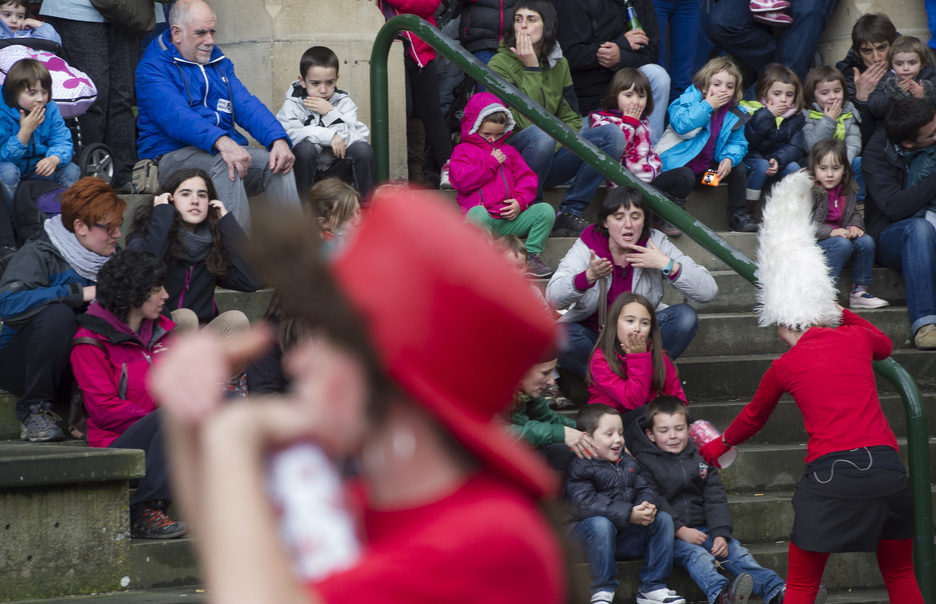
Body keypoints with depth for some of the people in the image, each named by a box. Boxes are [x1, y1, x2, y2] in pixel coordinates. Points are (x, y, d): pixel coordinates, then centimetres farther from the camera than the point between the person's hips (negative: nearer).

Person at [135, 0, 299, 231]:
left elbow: (247, 106, 9)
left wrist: (279, 140, -12)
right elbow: (175, 116, -20)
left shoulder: (219, 63, 21)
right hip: (174, 154, -6)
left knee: (277, 162, -21)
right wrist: (221, 141, -37)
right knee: (222, 163, -36)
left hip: (228, 148, 6)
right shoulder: (153, 68, -3)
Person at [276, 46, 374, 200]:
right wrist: (328, 136, -31)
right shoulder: (293, 104, -6)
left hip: (336, 171, 2)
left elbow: (355, 139, -14)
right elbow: (288, 133, -28)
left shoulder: (344, 102, 1)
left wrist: (330, 113, -21)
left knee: (363, 149, -23)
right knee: (305, 147, -32)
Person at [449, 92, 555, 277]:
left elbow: (526, 177, 17)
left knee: (545, 210, -17)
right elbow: (462, 180, -7)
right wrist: (491, 163, -3)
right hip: (484, 220, -5)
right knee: (478, 213, -42)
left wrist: (520, 201, -4)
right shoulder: (463, 151, 12)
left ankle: (532, 257, -17)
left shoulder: (508, 151, 27)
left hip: (510, 219, 5)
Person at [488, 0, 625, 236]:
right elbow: (526, 121, -20)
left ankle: (569, 213, -15)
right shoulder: (500, 64, -9)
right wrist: (531, 69, -18)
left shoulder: (558, 64, 9)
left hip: (550, 158, 6)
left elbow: (571, 118, 12)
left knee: (612, 135, -13)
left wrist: (558, 144, -9)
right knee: (540, 135, -38)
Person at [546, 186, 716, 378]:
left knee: (685, 316, -23)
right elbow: (553, 297, -26)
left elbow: (708, 292, -14)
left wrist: (667, 265, -27)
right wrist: (589, 276, -44)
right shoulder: (587, 246, -12)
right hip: (593, 337, -2)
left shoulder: (656, 244, -9)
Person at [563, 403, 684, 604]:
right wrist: (629, 514, -31)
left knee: (663, 519, -8)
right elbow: (586, 504, -24)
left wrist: (647, 506, -17)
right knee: (601, 524, -38)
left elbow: (644, 489, 11)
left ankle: (653, 587, -7)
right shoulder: (579, 467, -11)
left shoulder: (627, 462, 14)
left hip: (626, 536, 7)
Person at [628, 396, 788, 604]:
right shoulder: (645, 463, 0)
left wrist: (720, 534, -7)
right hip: (668, 535, -5)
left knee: (735, 550, -16)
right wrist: (680, 530, -20)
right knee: (696, 554, -32)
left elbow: (715, 500, 9)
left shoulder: (701, 459, 15)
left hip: (701, 529, 5)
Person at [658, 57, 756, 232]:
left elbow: (737, 143, 5)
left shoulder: (734, 114, 3)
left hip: (708, 167, 6)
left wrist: (729, 159, -19)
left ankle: (738, 215, 7)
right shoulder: (688, 100, -13)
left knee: (739, 169, -5)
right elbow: (680, 125, -31)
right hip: (679, 163, -6)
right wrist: (707, 106, -27)